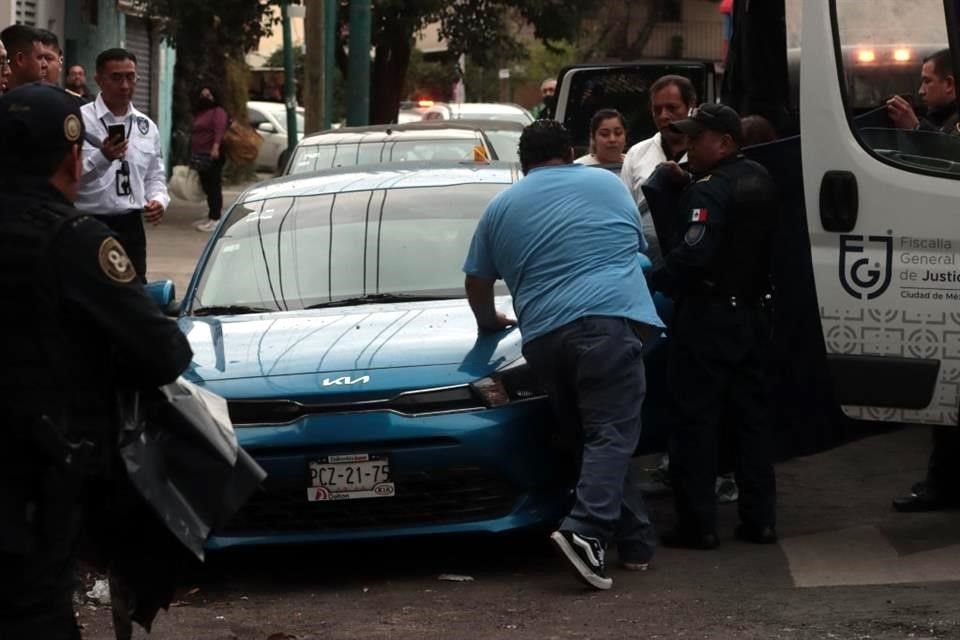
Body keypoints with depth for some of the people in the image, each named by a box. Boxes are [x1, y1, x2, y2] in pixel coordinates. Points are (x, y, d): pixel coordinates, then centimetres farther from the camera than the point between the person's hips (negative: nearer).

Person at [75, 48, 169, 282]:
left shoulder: (146, 126, 12)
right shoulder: (81, 120, -8)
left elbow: (155, 176, 20)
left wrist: (158, 200, -1)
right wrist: (103, 157, -33)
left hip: (131, 225, 6)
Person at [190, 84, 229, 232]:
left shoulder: (218, 112, -5)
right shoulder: (199, 114, 24)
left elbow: (220, 129, -21)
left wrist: (215, 147, -36)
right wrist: (192, 155, 22)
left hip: (213, 156, -9)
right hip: (200, 157, 9)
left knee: (214, 187, -11)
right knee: (207, 188, 12)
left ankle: (215, 219, -14)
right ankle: (211, 217, 18)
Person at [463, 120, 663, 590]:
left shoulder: (501, 208, 20)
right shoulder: (608, 184, 18)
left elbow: (477, 283, 24)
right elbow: (636, 246, 31)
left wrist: (490, 322, 42)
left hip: (544, 335, 3)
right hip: (610, 319, -3)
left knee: (591, 435, 13)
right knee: (612, 433, -9)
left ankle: (635, 539, 10)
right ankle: (584, 530, -29)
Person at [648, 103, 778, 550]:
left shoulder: (710, 191, -18)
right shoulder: (758, 179, 9)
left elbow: (693, 254, -27)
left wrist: (652, 282, -16)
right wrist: (689, 183, 12)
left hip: (709, 316, -8)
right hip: (753, 312, 8)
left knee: (696, 420, -2)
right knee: (752, 415, 12)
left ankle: (697, 524, -2)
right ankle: (759, 518, 14)